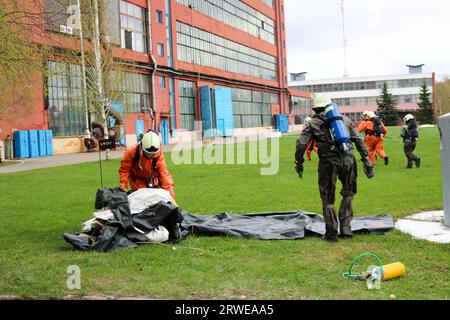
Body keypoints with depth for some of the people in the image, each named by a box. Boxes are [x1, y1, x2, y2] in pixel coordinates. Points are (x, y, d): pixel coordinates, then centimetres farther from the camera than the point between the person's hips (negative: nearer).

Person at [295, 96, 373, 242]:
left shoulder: (313, 123, 12)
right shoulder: (345, 119, 20)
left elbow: (301, 144, 1)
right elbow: (359, 140, 16)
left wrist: (299, 164, 10)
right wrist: (367, 161, 16)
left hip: (328, 161, -2)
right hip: (348, 159, 2)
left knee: (328, 199, 9)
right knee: (348, 193, 21)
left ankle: (331, 233, 9)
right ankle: (345, 227, 13)